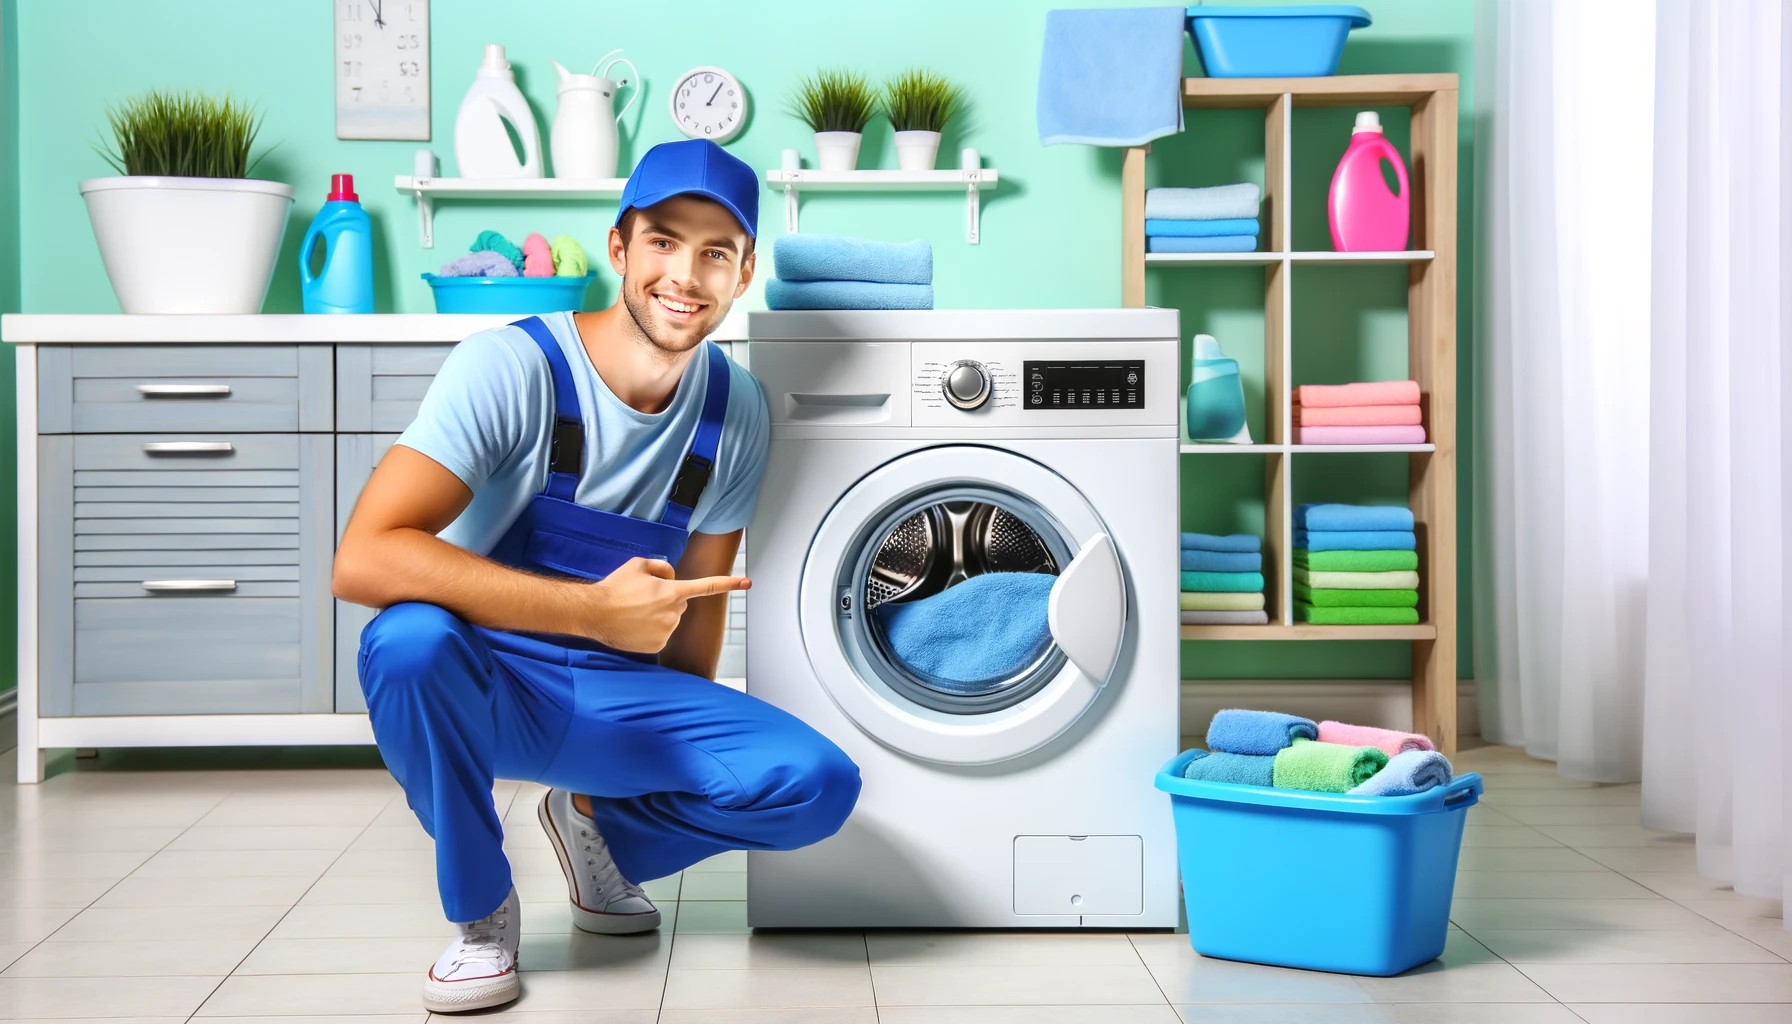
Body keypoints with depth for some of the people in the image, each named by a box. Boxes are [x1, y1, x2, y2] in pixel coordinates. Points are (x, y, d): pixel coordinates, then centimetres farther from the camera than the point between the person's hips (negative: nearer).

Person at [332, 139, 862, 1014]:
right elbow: (363, 559, -30)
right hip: (488, 684, -4)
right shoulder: (512, 367, -18)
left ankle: (597, 823, 12)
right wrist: (594, 611, -31)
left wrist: (682, 748, 17)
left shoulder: (737, 412, -1)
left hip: (623, 690, 4)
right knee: (411, 639, -38)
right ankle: (480, 913, -10)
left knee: (820, 785, -20)